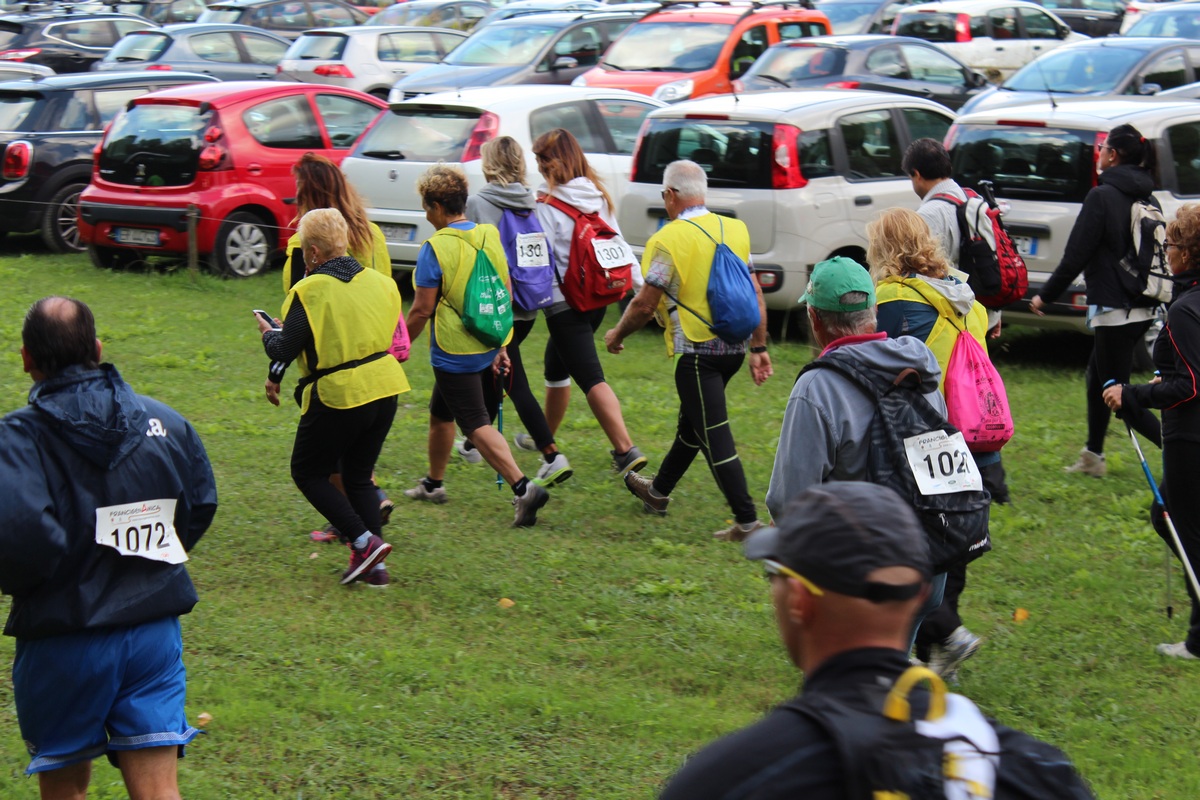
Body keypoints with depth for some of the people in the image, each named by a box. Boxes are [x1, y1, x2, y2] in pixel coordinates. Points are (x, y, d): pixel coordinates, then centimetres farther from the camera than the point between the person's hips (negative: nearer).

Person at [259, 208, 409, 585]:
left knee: (308, 472, 12)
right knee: (359, 476, 19)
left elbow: (285, 351, -13)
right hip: (384, 388, 6)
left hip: (338, 398, -6)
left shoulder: (309, 292, -14)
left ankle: (364, 541, -1)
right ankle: (374, 566, 14)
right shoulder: (379, 282, 4)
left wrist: (269, 334, 11)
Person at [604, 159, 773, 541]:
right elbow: (755, 294, 6)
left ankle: (747, 520, -7)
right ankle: (658, 491, 42)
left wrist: (616, 335, 6)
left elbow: (644, 306, -12)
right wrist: (759, 348, 11)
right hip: (735, 347, 8)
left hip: (697, 351, -8)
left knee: (715, 435, -4)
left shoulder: (669, 240, -14)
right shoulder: (736, 230, 5)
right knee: (693, 420, 23)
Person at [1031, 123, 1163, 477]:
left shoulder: (1102, 196, -14)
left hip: (1114, 308, -9)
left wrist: (1045, 296, -3)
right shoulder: (1148, 200, 9)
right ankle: (1093, 456, 32)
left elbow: (1076, 256, -14)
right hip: (1144, 308, 9)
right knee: (1096, 378, 23)